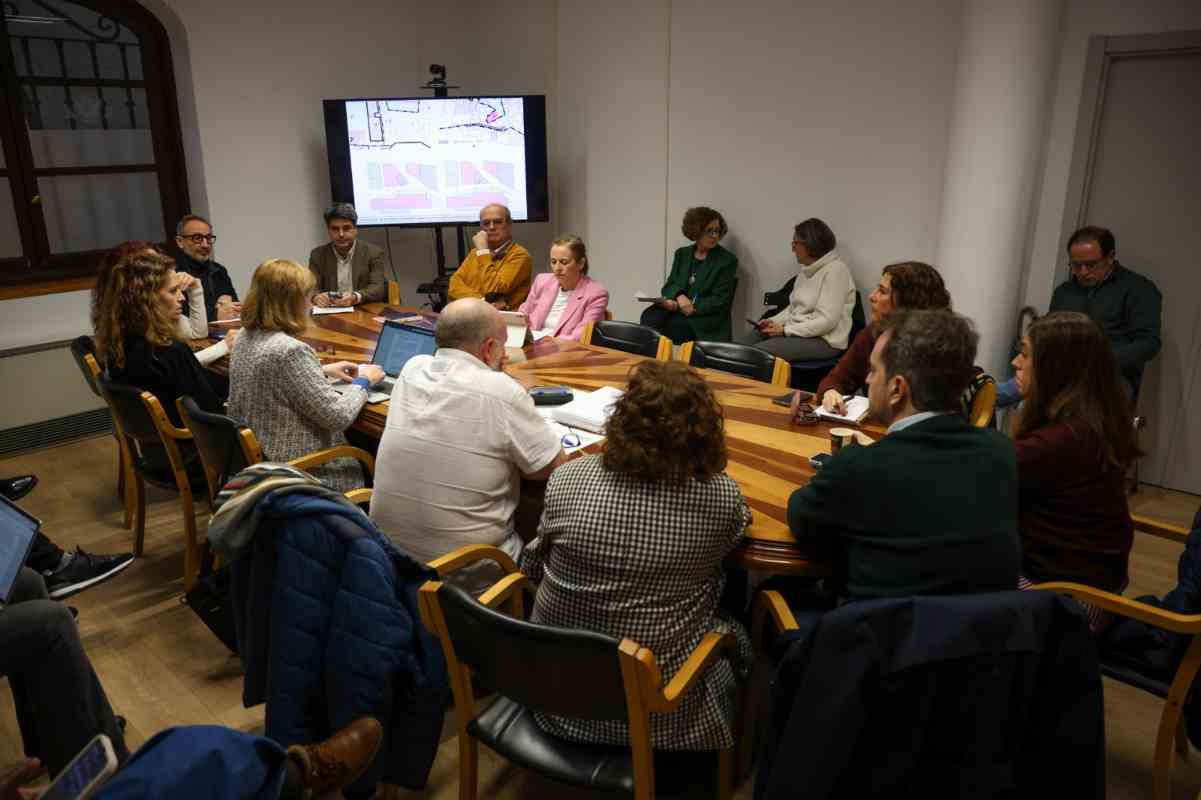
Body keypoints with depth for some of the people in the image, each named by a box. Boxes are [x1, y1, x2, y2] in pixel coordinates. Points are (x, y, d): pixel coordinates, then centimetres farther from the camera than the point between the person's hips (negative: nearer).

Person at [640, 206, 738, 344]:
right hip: (676, 311, 5)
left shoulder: (728, 260, -1)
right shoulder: (682, 254, 15)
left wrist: (677, 306, -14)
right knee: (650, 317, -26)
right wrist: (679, 297, -16)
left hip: (705, 321, -4)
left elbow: (720, 301, -8)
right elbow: (669, 286, 11)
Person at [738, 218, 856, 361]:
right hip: (798, 331, 9)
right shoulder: (807, 269, 13)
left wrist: (785, 330, -20)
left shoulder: (835, 270, -15)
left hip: (823, 340, -9)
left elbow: (827, 321, -22)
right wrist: (773, 321, 1)